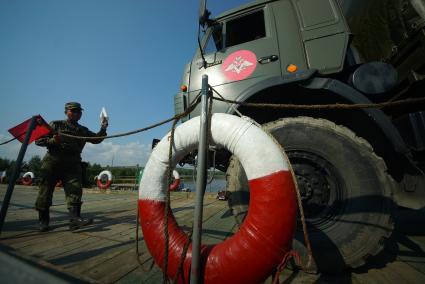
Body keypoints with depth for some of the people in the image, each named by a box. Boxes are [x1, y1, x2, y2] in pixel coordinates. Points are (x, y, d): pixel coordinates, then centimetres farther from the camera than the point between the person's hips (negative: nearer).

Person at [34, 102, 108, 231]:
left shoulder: (83, 130, 15)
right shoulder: (56, 125, 5)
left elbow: (96, 139, 13)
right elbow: (38, 140, 3)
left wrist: (102, 130, -5)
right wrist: (52, 140, -17)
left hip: (72, 165, 2)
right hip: (52, 162, -2)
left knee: (75, 190, -11)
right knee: (45, 192, 4)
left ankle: (74, 219, -16)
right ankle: (43, 220, 19)